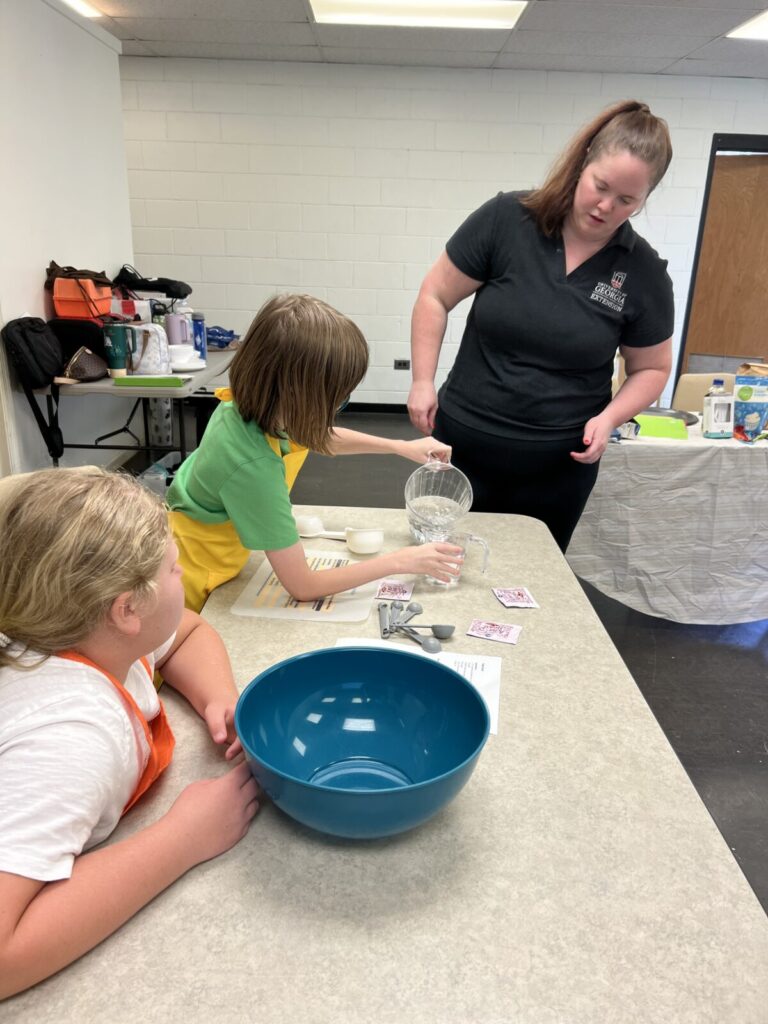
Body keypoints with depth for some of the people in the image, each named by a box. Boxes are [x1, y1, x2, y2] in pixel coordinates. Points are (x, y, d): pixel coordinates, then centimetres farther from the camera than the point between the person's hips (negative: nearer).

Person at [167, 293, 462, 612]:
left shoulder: (254, 403, -16)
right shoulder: (253, 467, -37)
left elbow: (322, 437, 9)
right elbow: (303, 585, -28)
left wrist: (401, 447, 4)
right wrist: (401, 561, -22)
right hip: (192, 591, -7)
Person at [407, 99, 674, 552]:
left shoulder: (645, 273, -5)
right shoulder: (505, 218, -9)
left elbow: (651, 368, 7)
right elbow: (436, 296, -2)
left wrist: (610, 418, -11)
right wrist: (423, 381, -9)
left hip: (560, 465, 1)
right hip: (465, 444, 0)